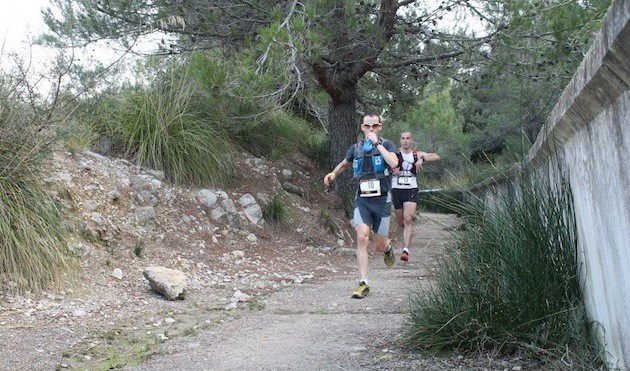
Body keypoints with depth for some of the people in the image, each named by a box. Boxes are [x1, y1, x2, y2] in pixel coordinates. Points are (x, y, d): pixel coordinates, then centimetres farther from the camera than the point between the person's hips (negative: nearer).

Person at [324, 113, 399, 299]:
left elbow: (394, 163, -23)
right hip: (362, 200, 2)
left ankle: (387, 247, 47)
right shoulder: (355, 149, 7)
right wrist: (332, 174, 10)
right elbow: (344, 164, 28)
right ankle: (363, 284, -14)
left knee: (379, 245, 7)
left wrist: (377, 143, -19)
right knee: (362, 237, -19)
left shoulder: (387, 145, -2)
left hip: (382, 200, -1)